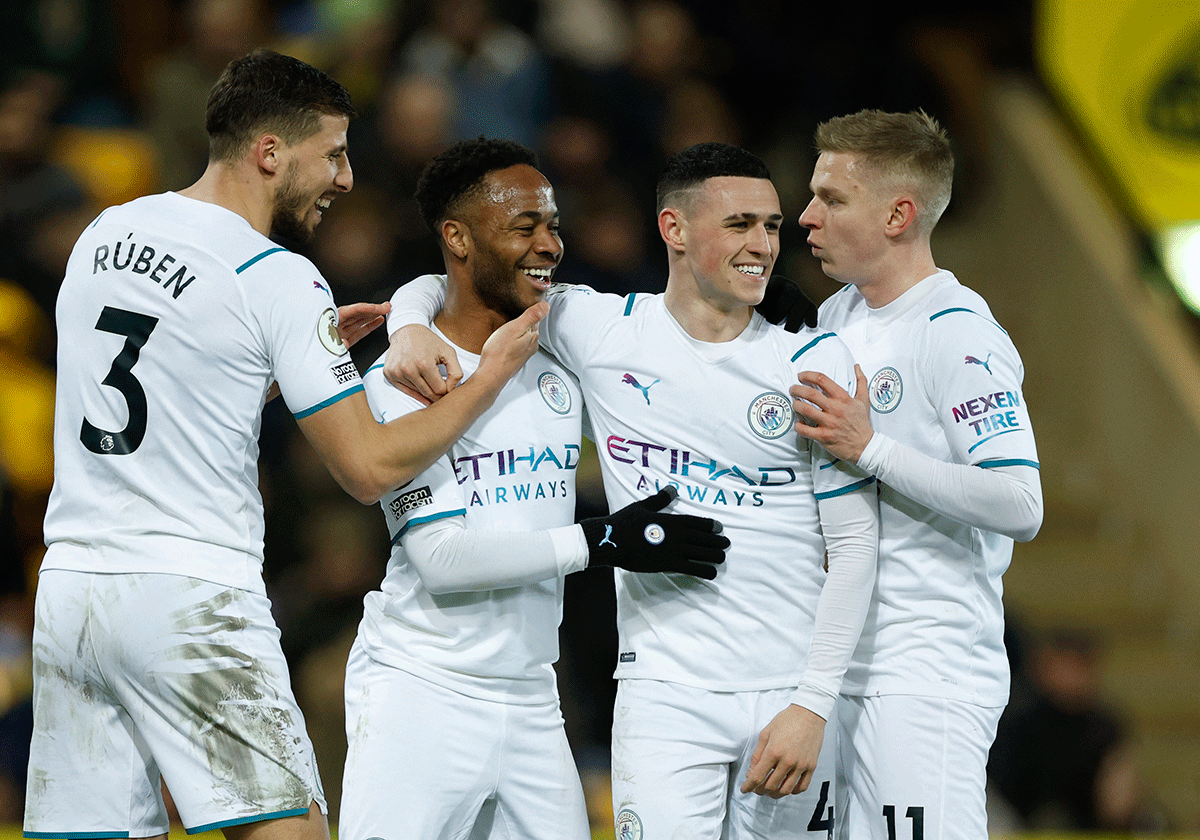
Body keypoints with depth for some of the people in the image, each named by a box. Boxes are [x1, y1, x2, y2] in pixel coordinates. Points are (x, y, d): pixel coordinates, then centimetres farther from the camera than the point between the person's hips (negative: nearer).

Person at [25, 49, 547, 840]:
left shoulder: (105, 232, 13)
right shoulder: (279, 279, -9)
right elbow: (369, 468, -8)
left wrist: (314, 345, 25)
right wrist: (491, 376, 3)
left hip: (69, 587, 7)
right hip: (193, 597, -7)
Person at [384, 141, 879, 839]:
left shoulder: (816, 361, 3)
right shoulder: (603, 331, 4)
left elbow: (855, 544, 1)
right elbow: (441, 289, 16)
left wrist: (813, 705, -8)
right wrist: (410, 331, -9)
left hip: (791, 695, 1)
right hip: (666, 694, -1)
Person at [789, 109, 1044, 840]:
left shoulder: (960, 335, -13)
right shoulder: (837, 316, 14)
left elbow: (1020, 506, -21)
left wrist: (869, 447, -22)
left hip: (930, 679, -9)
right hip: (846, 667, 9)